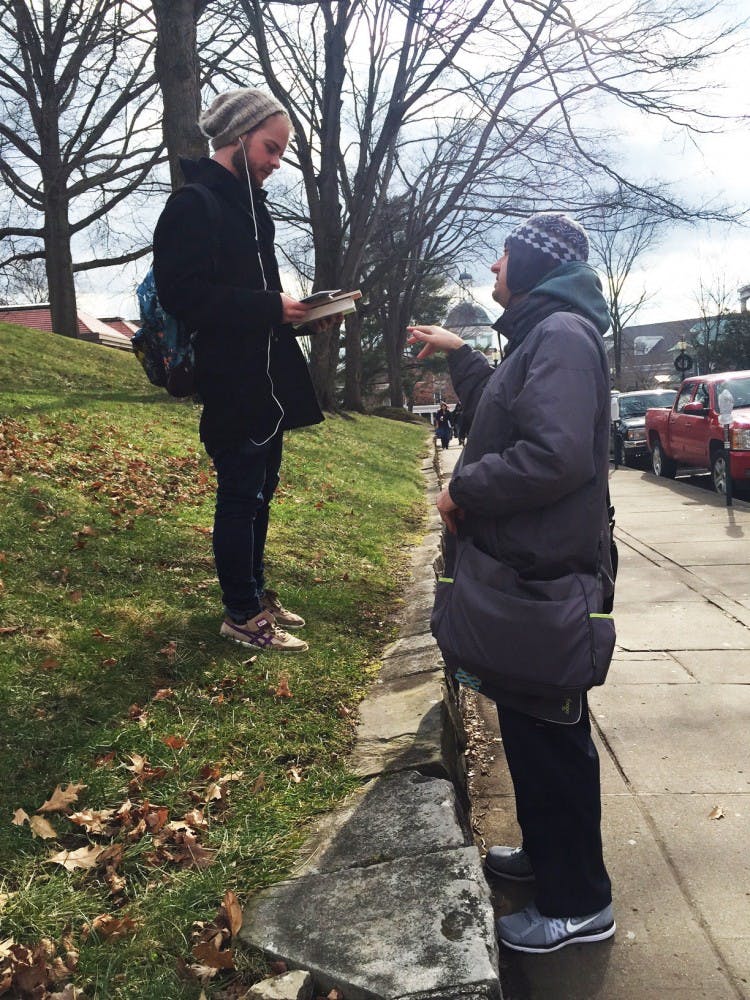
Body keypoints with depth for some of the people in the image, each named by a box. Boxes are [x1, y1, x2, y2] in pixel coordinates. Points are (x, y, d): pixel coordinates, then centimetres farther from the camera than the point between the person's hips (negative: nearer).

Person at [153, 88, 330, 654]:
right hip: (231, 381, -9)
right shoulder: (194, 204, -11)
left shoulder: (249, 205, 17)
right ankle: (242, 613, 11)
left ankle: (254, 591, 29)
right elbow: (184, 293, -21)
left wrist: (298, 311, 5)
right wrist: (270, 307, -22)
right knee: (241, 494, -2)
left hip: (267, 379, 9)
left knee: (260, 490, 15)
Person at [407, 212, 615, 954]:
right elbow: (503, 415, 31)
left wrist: (463, 490, -18)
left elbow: (557, 455, -29)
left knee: (548, 729, 1)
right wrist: (459, 355, 29)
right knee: (528, 721, 20)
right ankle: (547, 851, 39)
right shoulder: (540, 334, 16)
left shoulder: (563, 334, -17)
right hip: (528, 565, 10)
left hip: (546, 573, -10)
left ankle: (577, 903, 18)